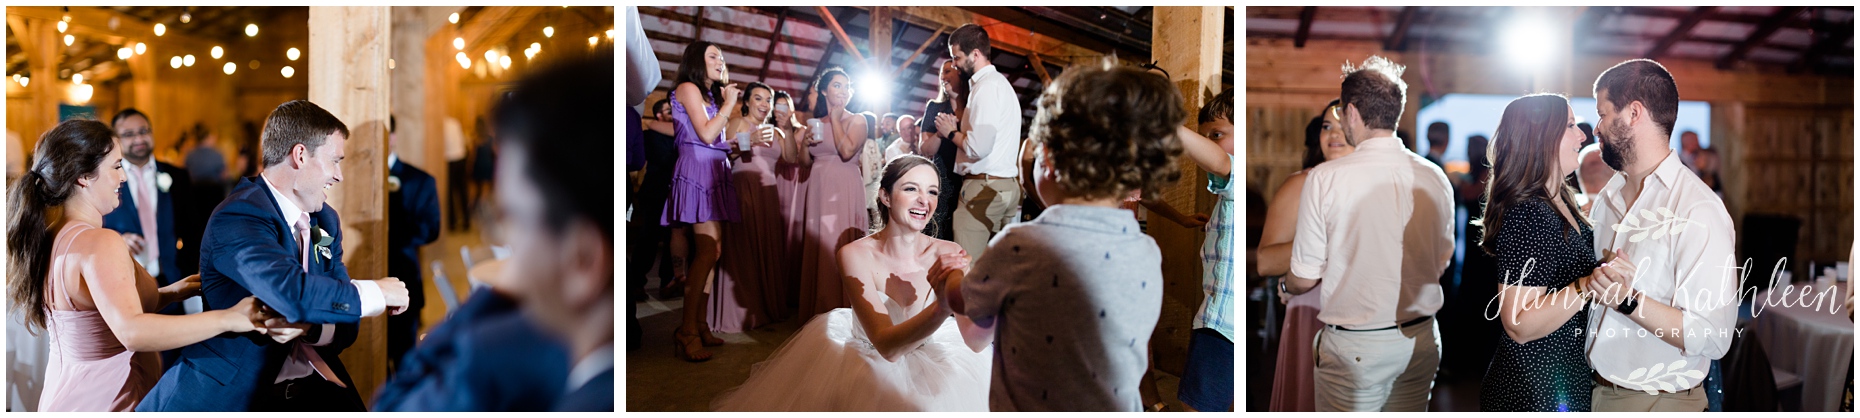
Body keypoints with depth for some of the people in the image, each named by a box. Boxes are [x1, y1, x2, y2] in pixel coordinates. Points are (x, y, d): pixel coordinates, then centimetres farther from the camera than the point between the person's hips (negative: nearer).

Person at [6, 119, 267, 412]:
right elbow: (132, 332, -36)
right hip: (103, 404, -9)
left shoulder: (49, 237, 6)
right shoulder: (99, 243, -23)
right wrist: (228, 318, -35)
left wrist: (169, 293, 8)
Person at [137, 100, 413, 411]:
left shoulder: (326, 221, 8)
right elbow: (293, 293, -30)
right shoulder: (238, 218, -15)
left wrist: (309, 326, -16)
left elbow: (346, 326, 4)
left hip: (311, 388, 5)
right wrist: (378, 293, -19)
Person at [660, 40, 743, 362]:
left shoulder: (710, 95, 26)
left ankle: (699, 325, 1)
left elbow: (720, 139, 16)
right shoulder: (688, 88, 0)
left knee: (710, 251, 1)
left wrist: (728, 103, 15)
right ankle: (688, 330, -18)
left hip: (715, 172, 9)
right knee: (709, 250, -18)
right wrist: (729, 103, -1)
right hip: (697, 168, -9)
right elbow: (706, 134, -11)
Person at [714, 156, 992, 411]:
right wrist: (942, 308, -50)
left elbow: (976, 343, -23)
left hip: (929, 360, 2)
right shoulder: (856, 255, -21)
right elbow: (887, 345, -31)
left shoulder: (948, 254, -16)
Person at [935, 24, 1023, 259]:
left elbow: (979, 148, -19)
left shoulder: (985, 87, -10)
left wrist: (951, 133, -2)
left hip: (984, 187, -10)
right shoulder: (1001, 83, 22)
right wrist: (960, 127, 14)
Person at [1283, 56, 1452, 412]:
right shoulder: (1434, 178, -2)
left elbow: (1304, 280, -10)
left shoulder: (1325, 178, -15)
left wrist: (1286, 285, 13)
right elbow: (1442, 264, 11)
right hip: (1421, 339, 4)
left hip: (1356, 346, -4)